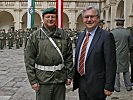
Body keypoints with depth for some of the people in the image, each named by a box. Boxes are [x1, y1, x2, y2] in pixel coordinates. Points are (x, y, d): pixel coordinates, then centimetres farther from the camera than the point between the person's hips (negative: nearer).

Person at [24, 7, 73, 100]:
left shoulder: (63, 35, 5)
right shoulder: (35, 36, -2)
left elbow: (69, 56, 7)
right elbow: (29, 59, -4)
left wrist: (69, 75, 3)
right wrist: (33, 80, -7)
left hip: (60, 78, 2)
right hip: (43, 79, -2)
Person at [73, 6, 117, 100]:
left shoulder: (106, 36, -12)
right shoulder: (81, 36, 11)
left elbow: (110, 64, -14)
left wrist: (109, 87, -16)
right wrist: (75, 80, 14)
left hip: (96, 85, -6)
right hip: (81, 83, 7)